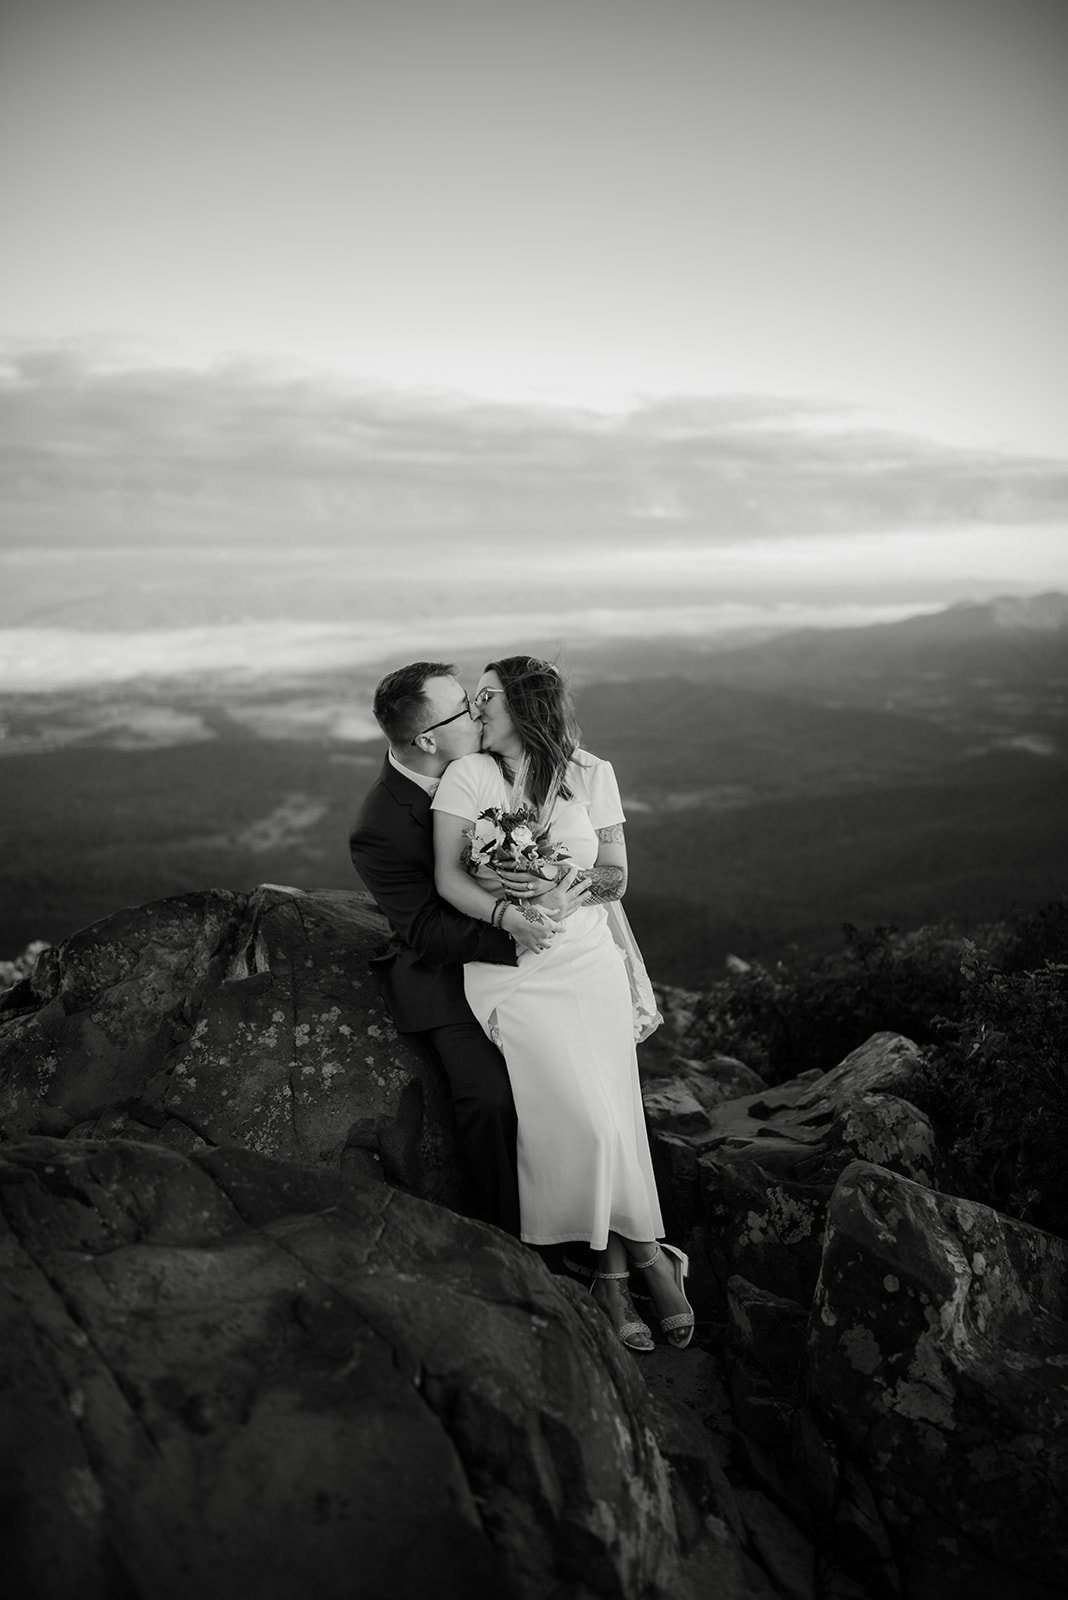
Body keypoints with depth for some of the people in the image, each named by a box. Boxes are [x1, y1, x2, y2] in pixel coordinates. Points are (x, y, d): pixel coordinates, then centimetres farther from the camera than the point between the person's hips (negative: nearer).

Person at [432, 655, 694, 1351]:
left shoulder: (591, 774, 5)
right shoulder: (467, 776, 1)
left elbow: (616, 876, 6)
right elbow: (449, 879, -5)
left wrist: (562, 888, -13)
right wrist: (510, 914, -22)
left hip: (588, 959, 2)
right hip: (509, 972, -2)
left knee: (612, 1114, -11)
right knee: (590, 1121, -15)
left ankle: (614, 1269, 9)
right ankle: (643, 1251, 8)